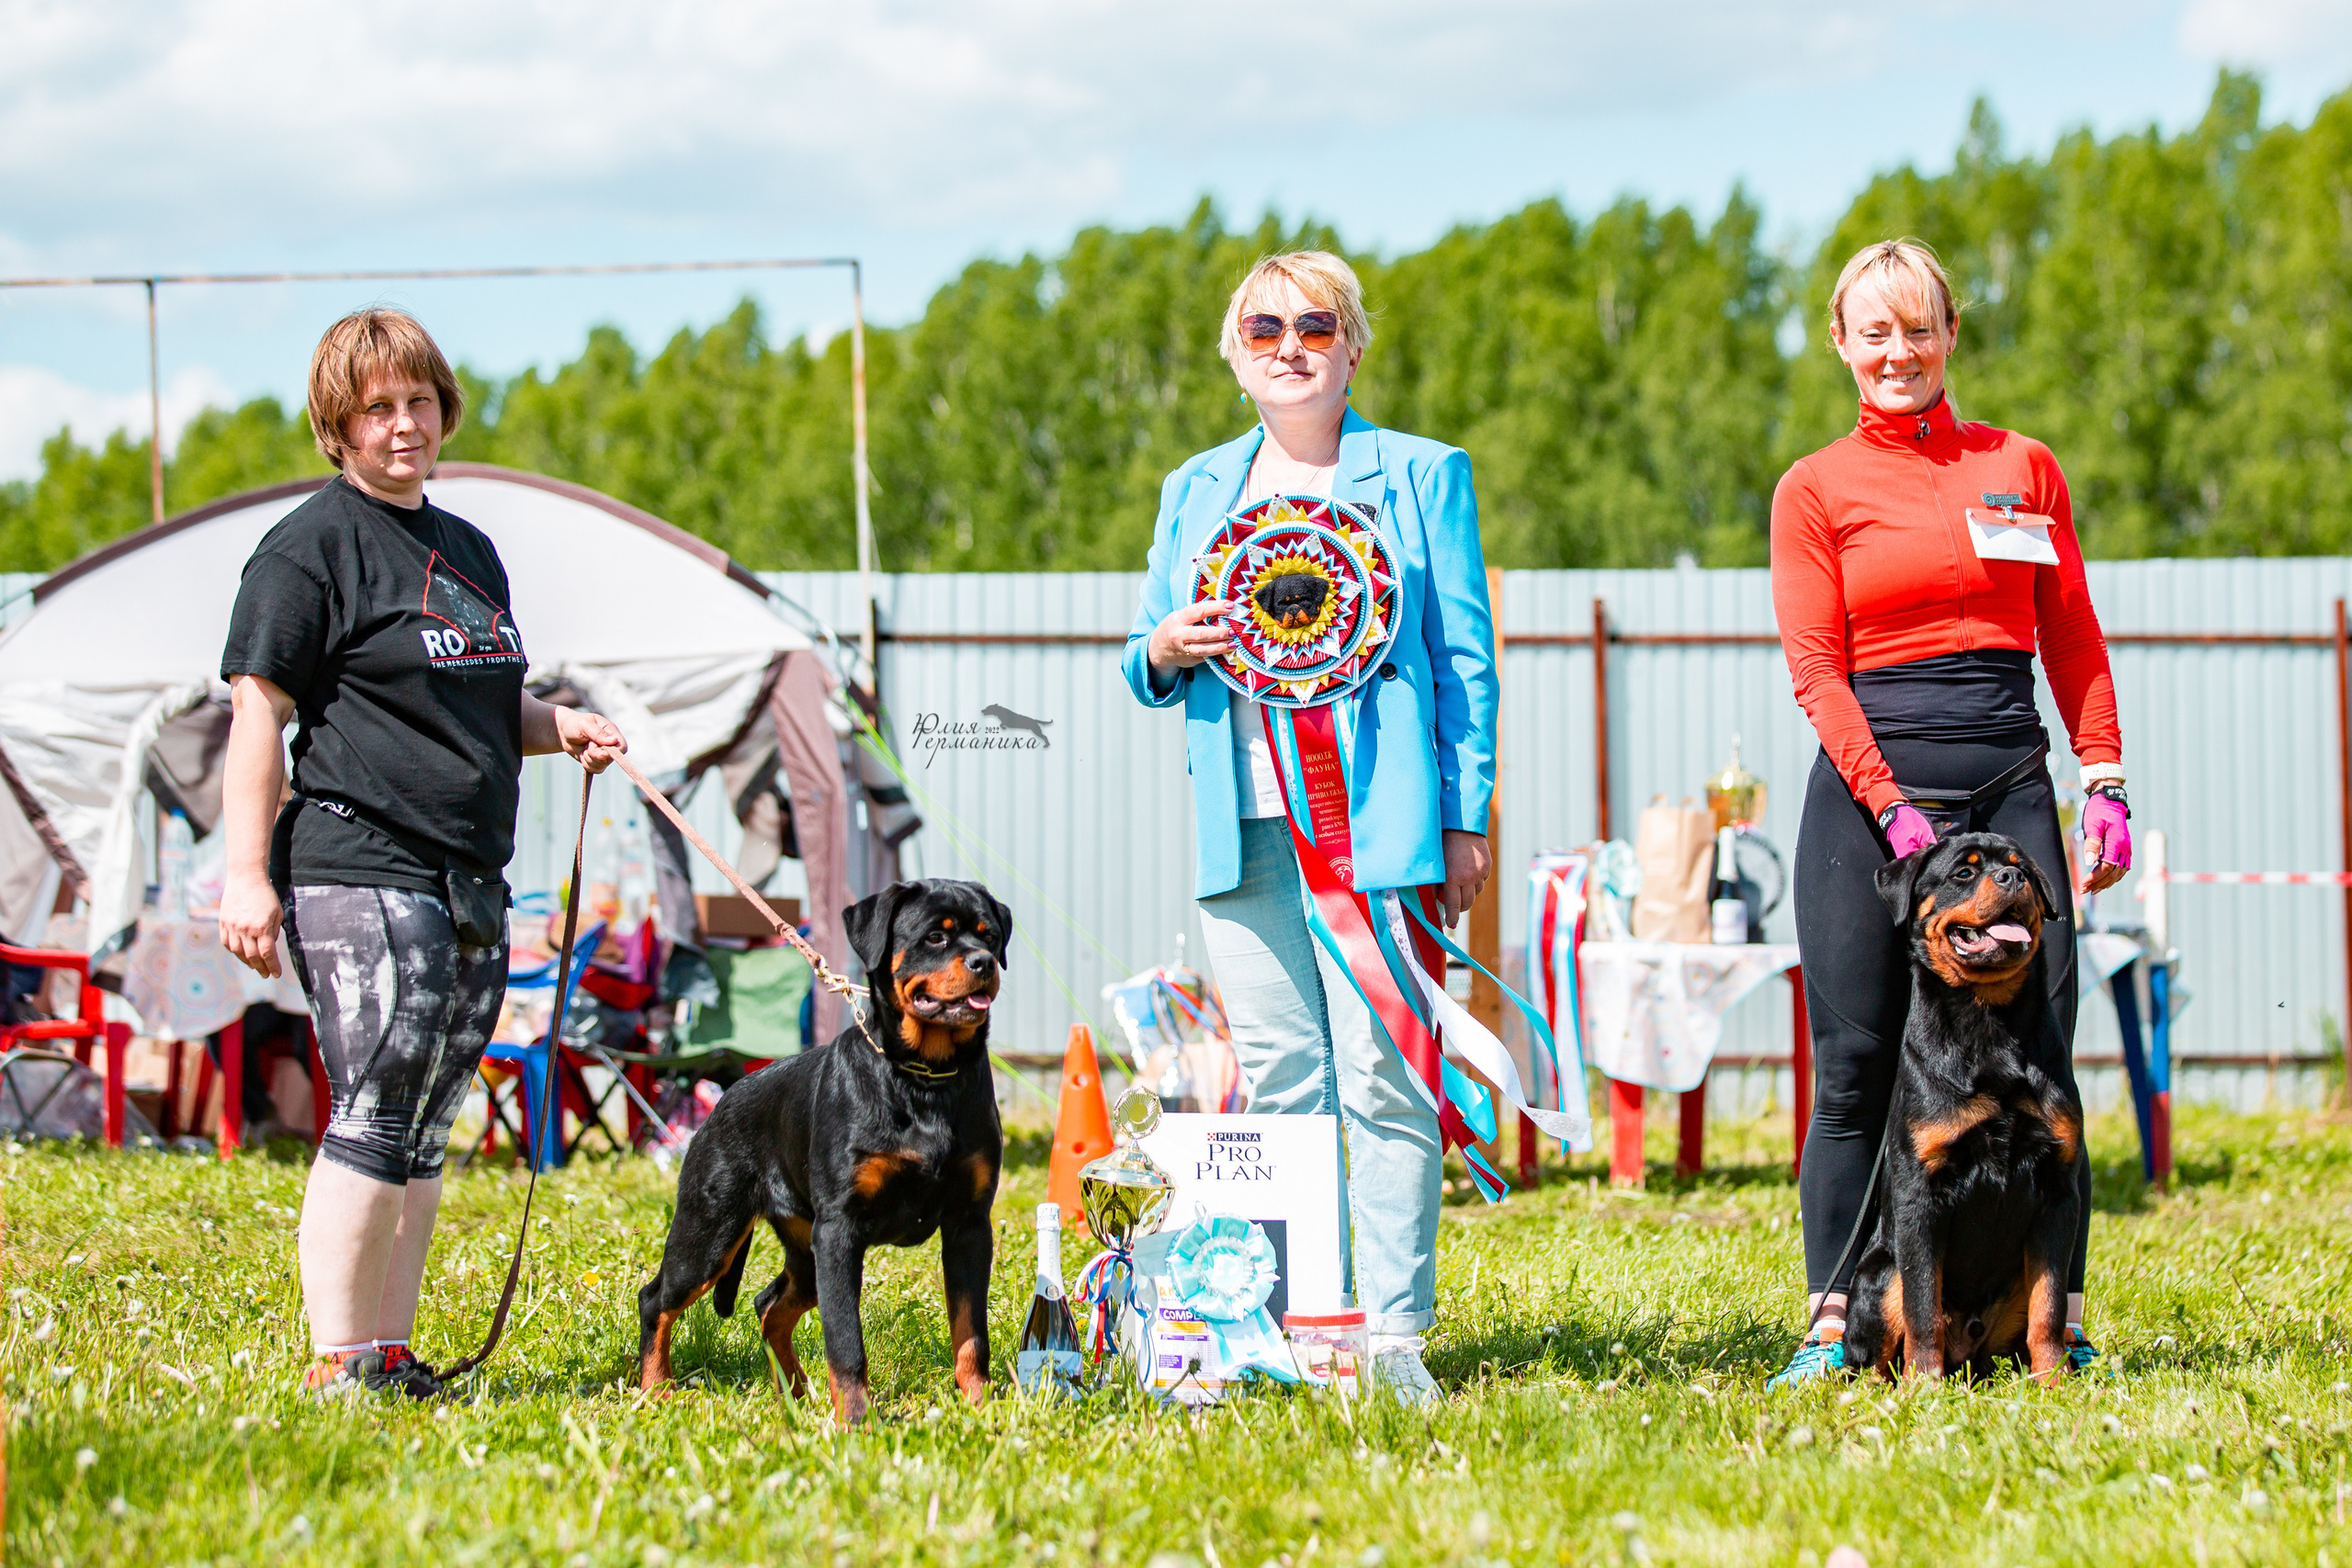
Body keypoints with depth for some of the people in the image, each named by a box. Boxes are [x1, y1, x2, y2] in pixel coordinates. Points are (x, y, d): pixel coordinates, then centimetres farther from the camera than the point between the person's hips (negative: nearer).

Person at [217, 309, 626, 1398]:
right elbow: (259, 713, -9)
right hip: (360, 874, -8)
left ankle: (393, 1356, 15)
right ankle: (341, 1367, -6)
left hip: (469, 887, 8)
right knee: (374, 1124, -11)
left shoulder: (468, 551, 20)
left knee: (426, 1138, 9)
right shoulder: (312, 547, -4)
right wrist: (247, 871, -15)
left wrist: (562, 727, 10)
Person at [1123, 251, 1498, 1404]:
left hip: (1376, 820, -3)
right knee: (1276, 1081, 2)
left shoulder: (1422, 477, 9)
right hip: (1243, 823, 4)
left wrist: (1464, 821, -2)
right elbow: (1149, 668, 21)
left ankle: (1394, 1333, -5)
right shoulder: (1195, 491, 19)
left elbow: (1465, 659, 6)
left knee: (1382, 1075, -8)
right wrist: (1164, 651, -3)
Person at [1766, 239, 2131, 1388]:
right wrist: (1893, 807, -11)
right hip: (1867, 783, -2)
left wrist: (2104, 780, 3)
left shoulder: (2022, 468, 13)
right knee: (1856, 1065, -3)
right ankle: (1835, 1318, 3)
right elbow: (1815, 665, -1)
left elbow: (2073, 640, 14)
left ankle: (2055, 1315, 1)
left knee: (2035, 1048, -4)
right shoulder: (1815, 490, 6)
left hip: (2008, 776, 2)